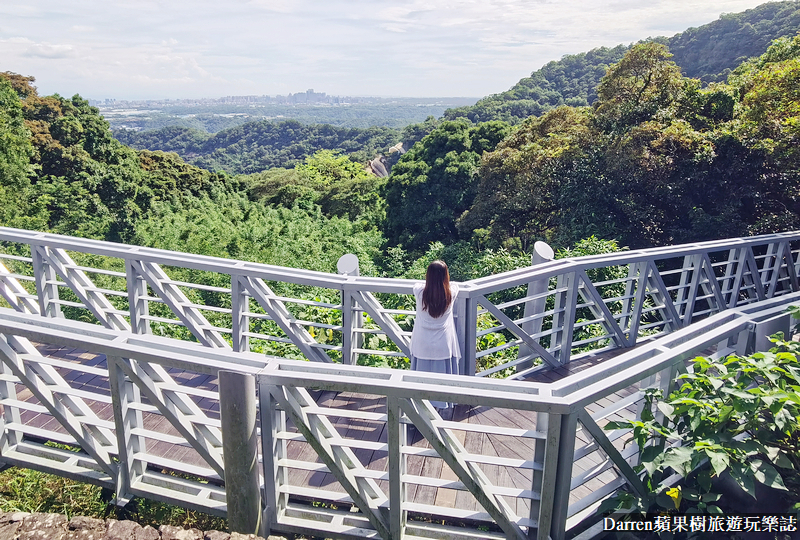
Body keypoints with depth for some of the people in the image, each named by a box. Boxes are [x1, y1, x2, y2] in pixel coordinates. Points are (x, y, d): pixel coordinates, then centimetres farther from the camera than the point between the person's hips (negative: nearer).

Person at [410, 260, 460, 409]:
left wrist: (430, 282, 29)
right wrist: (443, 283, 31)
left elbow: (416, 285, 10)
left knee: (422, 371, 15)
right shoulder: (451, 293, -15)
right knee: (442, 372, 12)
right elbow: (455, 284, 11)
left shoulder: (420, 292, -16)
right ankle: (441, 403, 23)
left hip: (422, 343, 1)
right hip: (443, 343, 0)